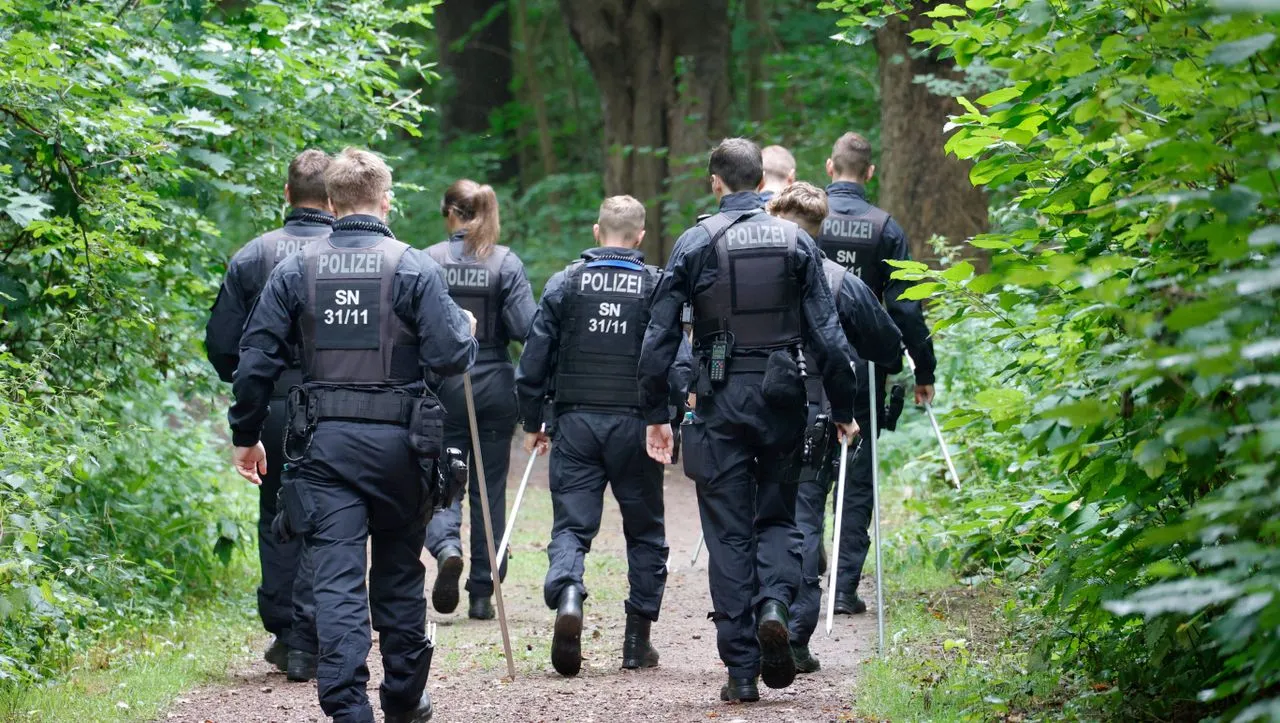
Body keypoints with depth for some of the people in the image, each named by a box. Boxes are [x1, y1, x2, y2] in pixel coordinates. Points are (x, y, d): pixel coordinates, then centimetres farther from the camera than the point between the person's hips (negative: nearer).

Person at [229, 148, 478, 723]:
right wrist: (466, 330, 12)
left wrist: (246, 435, 13)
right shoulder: (414, 268, -5)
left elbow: (256, 363, 1)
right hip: (397, 441, 0)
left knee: (338, 578, -2)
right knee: (399, 572, 15)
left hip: (324, 442, 1)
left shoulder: (296, 271, 2)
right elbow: (450, 357, -10)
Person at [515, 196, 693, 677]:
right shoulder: (657, 286, -1)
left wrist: (532, 422, 12)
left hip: (576, 421, 1)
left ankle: (566, 595, -30)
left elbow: (535, 358, 3)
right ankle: (638, 638, 14)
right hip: (634, 422, -1)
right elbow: (678, 360, -7)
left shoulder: (565, 283, 2)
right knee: (645, 530, 13)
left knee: (571, 524, 1)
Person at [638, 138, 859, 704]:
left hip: (721, 403, -1)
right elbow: (826, 334, 0)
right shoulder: (795, 241, 2)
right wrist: (843, 408, 8)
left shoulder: (696, 243, -2)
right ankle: (774, 604, -14)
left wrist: (655, 413, 4)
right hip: (782, 399, 1)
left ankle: (742, 670, 1)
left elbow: (660, 335, -3)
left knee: (729, 532, 4)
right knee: (777, 516, 17)